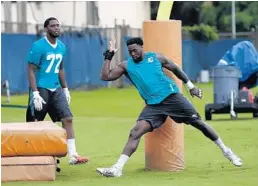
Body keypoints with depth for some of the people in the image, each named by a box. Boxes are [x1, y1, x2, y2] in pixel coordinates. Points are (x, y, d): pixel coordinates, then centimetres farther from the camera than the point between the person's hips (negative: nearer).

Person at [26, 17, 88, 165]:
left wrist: (65, 89, 17)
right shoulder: (38, 46, -12)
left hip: (56, 90, 6)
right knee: (34, 124, 1)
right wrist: (35, 93, -20)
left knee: (68, 119, -6)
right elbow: (31, 71, -13)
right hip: (41, 89, -6)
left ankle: (73, 155, -7)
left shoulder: (62, 47, 9)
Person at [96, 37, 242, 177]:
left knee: (199, 123, 2)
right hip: (153, 106, 1)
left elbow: (176, 69, 14)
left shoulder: (156, 58, 2)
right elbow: (105, 76, 0)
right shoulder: (126, 66, 5)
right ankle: (117, 168, -22)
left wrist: (191, 86, 16)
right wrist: (109, 55, -4)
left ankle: (226, 151, 20)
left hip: (172, 97, -1)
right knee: (135, 132, -17)